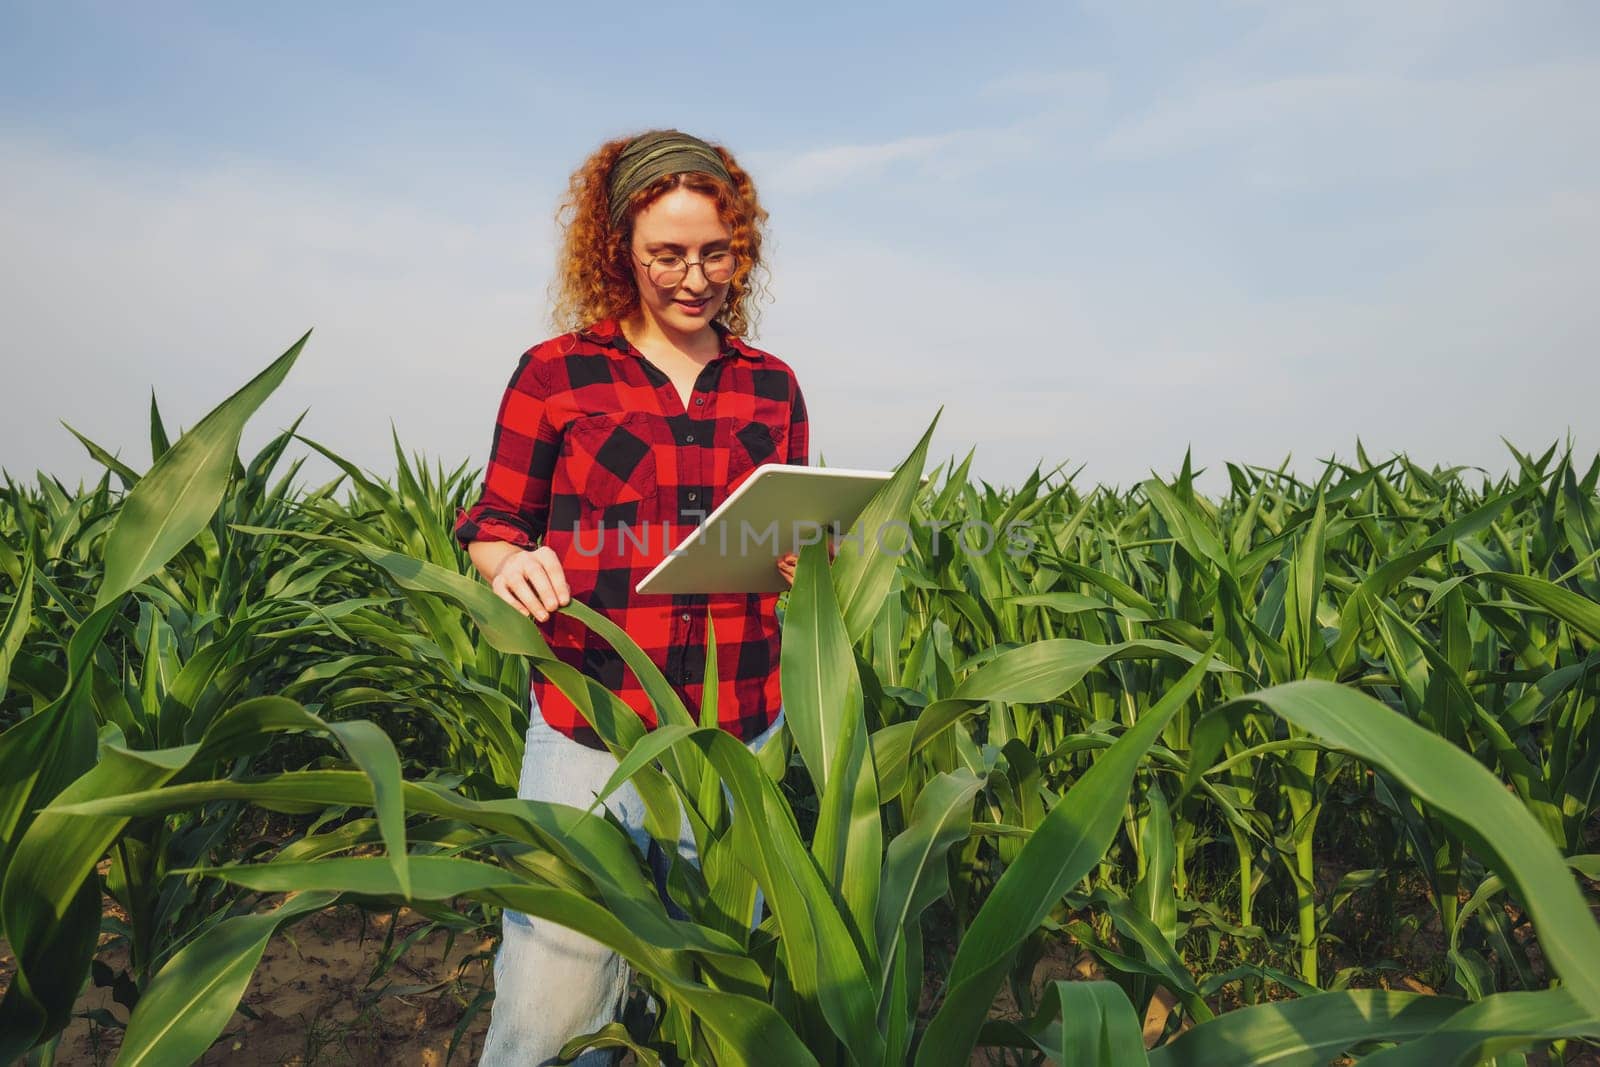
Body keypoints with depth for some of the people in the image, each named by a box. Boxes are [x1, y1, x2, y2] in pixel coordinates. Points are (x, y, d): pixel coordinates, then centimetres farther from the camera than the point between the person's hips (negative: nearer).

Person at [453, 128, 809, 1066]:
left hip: (741, 735, 3)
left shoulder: (773, 387, 8)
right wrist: (511, 566, -17)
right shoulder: (555, 374, 0)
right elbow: (494, 526, 5)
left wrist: (807, 565, -7)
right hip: (589, 735, -2)